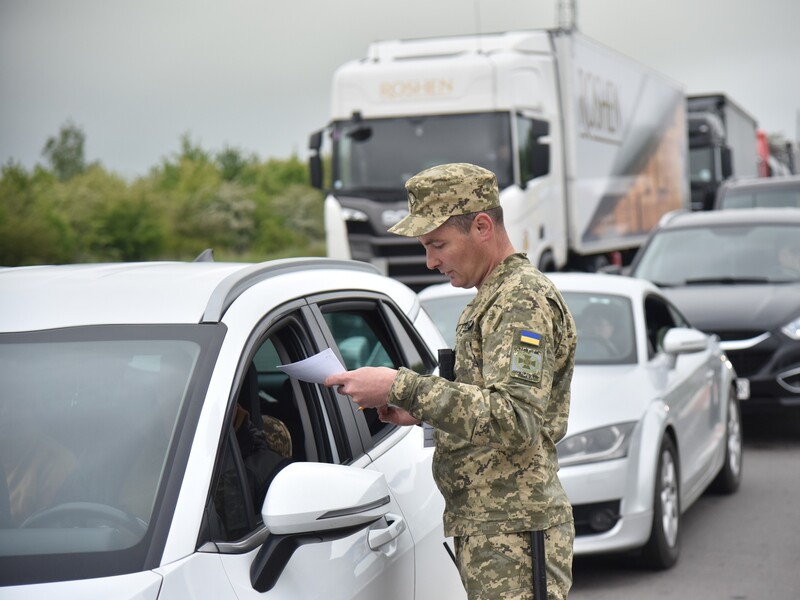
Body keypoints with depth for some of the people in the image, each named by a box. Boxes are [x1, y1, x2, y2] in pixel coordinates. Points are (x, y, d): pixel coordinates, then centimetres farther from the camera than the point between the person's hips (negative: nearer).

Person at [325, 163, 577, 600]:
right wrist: (419, 411, 10)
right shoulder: (490, 300, 20)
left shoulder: (525, 301, -13)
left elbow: (516, 420, -26)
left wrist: (402, 387, -28)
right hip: (486, 530, 10)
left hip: (513, 535, -10)